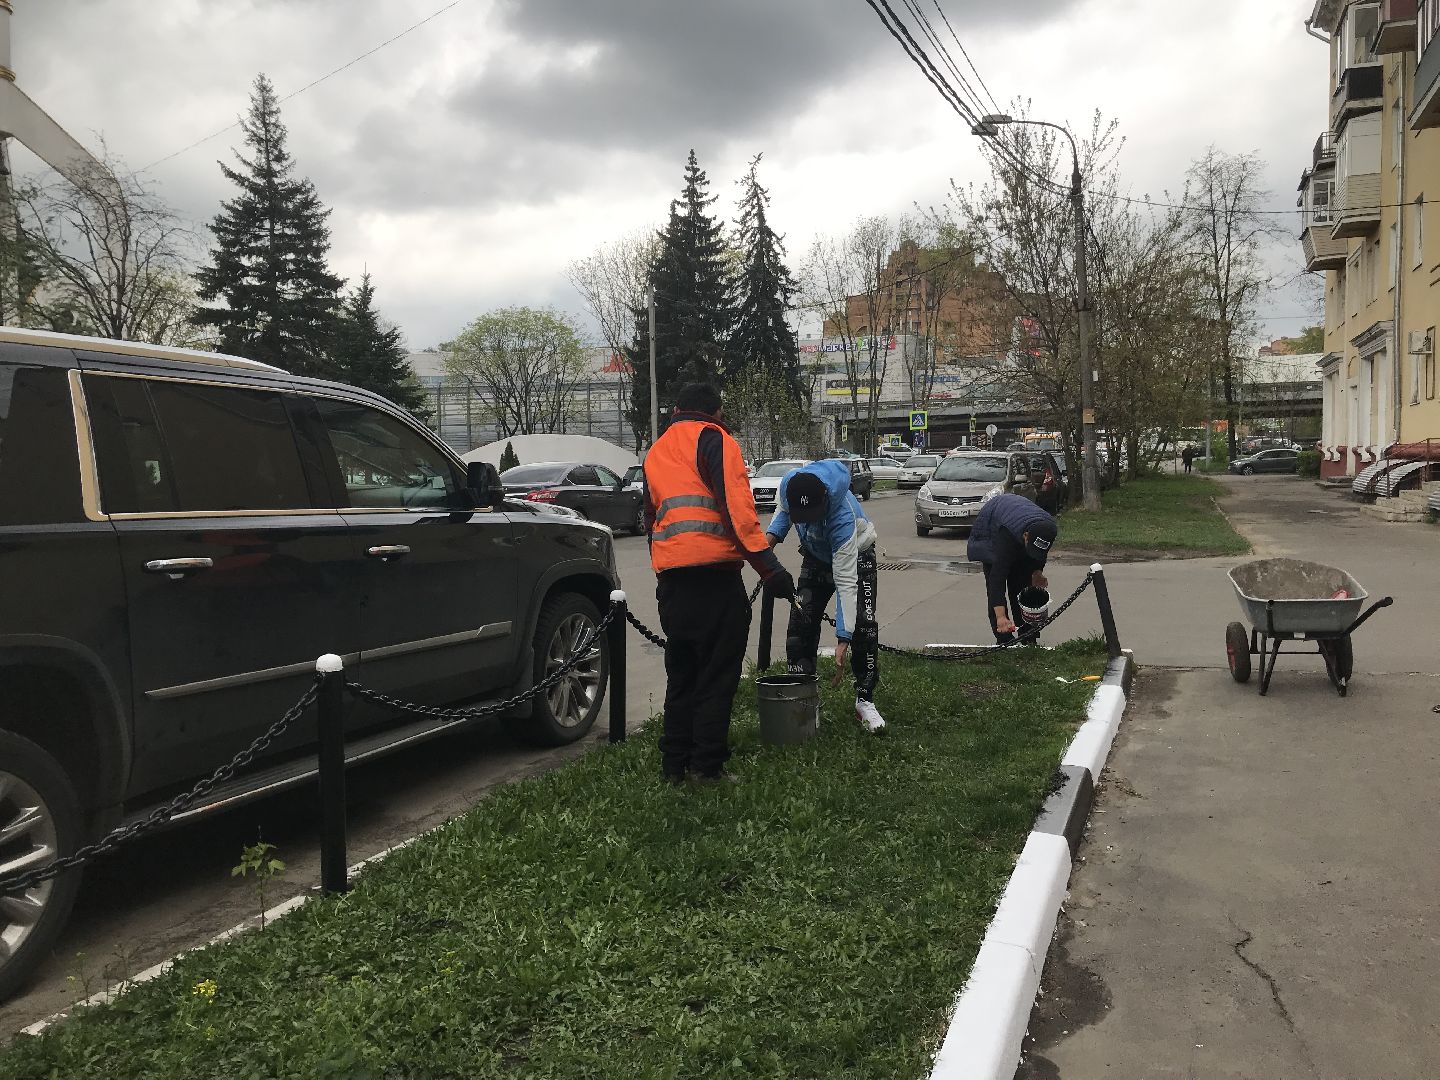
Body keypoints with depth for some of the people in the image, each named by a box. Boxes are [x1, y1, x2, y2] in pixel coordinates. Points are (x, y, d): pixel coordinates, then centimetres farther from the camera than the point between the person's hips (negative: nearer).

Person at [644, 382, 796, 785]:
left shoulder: (655, 453, 22)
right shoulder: (714, 439, 0)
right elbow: (737, 504, -13)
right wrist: (768, 566, -16)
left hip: (669, 575, 7)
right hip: (714, 571, -7)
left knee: (680, 674, 16)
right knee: (717, 676, 1)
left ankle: (674, 764, 20)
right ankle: (707, 766, 1)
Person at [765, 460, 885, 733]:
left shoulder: (842, 517, -44)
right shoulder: (790, 483, -30)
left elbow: (845, 582, -40)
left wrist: (843, 640, -41)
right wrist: (772, 534, -22)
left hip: (855, 555, -4)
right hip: (816, 555, 5)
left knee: (864, 627, -16)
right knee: (800, 625, -7)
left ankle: (865, 701, -4)